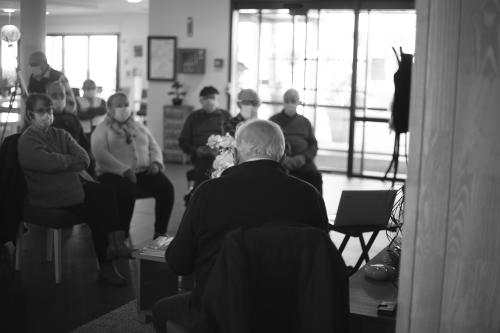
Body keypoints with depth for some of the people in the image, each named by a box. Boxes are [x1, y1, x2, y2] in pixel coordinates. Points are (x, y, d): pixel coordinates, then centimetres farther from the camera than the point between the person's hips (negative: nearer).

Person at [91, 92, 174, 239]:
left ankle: (160, 232, -10)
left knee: (166, 187, -21)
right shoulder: (102, 129, 6)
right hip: (115, 173, -4)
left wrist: (155, 162, -3)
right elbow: (100, 153, -9)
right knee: (127, 191, -37)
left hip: (144, 170, 4)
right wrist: (124, 169, -21)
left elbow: (154, 147, 21)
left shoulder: (139, 126, 23)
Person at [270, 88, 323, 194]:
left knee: (316, 177, -26)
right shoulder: (274, 121, 15)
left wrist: (304, 157, -8)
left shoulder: (305, 122, 21)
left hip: (303, 161, 2)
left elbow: (313, 144, 14)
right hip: (280, 161, -2)